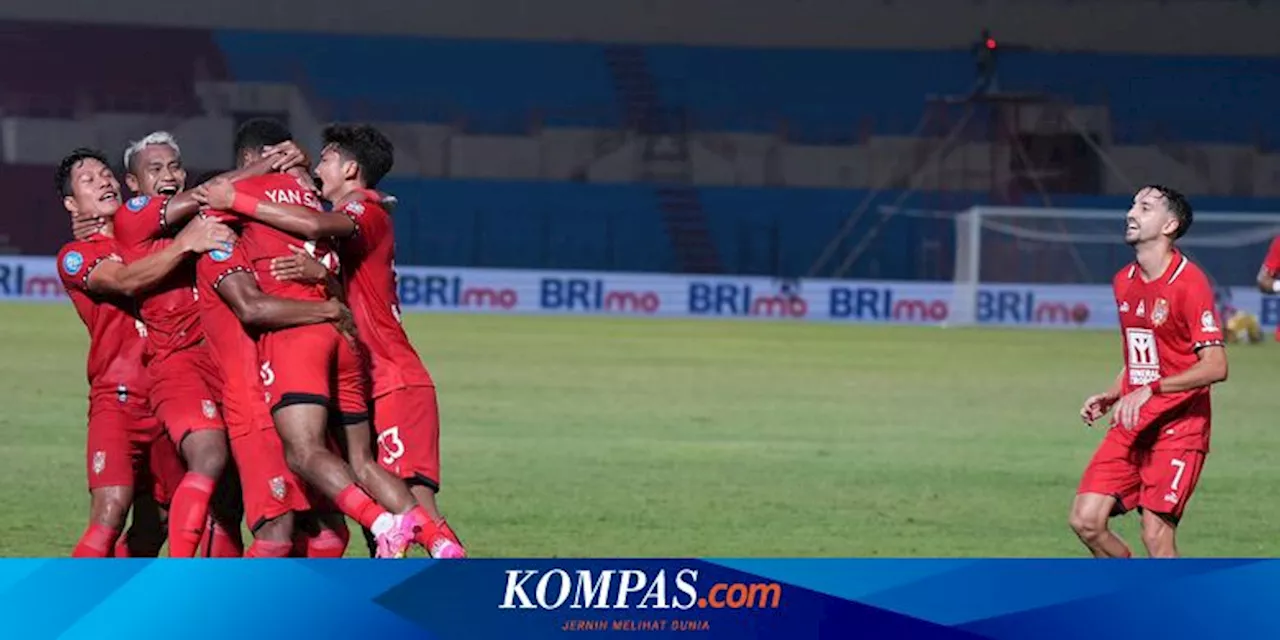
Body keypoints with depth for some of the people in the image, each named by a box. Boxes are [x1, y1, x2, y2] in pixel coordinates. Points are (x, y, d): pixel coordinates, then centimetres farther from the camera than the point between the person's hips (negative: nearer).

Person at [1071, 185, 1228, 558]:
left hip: (1178, 428, -7)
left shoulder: (1189, 282, -13)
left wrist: (1150, 390, -26)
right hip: (1132, 427, 7)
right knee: (1086, 521, -3)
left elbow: (1215, 366, -20)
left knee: (1156, 535, -12)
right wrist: (1109, 398, 9)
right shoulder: (1124, 282, 12)